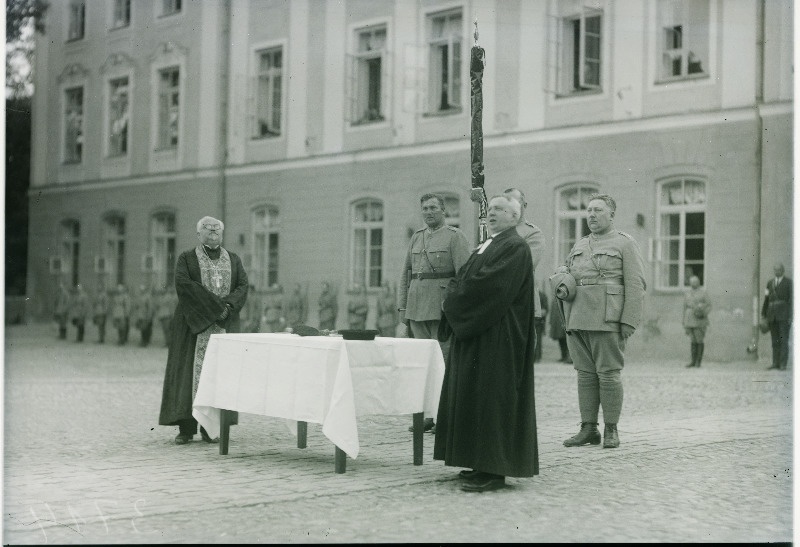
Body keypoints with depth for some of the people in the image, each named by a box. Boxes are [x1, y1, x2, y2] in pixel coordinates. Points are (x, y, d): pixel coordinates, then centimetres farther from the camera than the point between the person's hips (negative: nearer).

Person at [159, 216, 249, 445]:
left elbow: (243, 286, 3)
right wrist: (214, 304, -18)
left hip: (224, 324, 3)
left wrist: (227, 306, -16)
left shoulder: (234, 260, 14)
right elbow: (183, 283, -11)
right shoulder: (186, 258, 5)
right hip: (194, 323, -3)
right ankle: (186, 428, -2)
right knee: (191, 370, -6)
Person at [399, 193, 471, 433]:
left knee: (445, 361, -5)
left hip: (443, 309, -6)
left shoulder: (455, 237, -2)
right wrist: (402, 307, 11)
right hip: (417, 309, 6)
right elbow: (406, 273, 18)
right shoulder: (416, 237, 16)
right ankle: (429, 415, 13)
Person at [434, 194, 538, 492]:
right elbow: (461, 278, 16)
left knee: (491, 395, -10)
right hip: (474, 333, 10)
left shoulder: (515, 247, -11)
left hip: (497, 333, -10)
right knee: (473, 395, 10)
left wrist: (454, 300, -11)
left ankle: (494, 470, -7)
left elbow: (490, 284, -21)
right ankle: (482, 462, 17)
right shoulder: (485, 246, 19)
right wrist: (454, 296, -5)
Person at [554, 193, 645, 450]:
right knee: (585, 374, 6)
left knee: (609, 373, -4)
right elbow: (564, 271, 31)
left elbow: (635, 285, -4)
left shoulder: (625, 243, 3)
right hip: (577, 320, 6)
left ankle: (611, 430, 4)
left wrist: (629, 321, -13)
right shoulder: (579, 245, 20)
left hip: (607, 320, -6)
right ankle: (588, 429, 11)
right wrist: (562, 278, 6)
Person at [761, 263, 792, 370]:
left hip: (784, 314, -5)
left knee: (784, 340, -6)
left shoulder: (788, 282, 2)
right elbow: (767, 299, 16)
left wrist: (790, 316, -11)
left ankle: (783, 364, -5)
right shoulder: (770, 283, 16)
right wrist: (764, 314, 12)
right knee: (775, 341, 5)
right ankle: (775, 363, 7)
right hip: (772, 315, 5)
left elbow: (791, 300, -3)